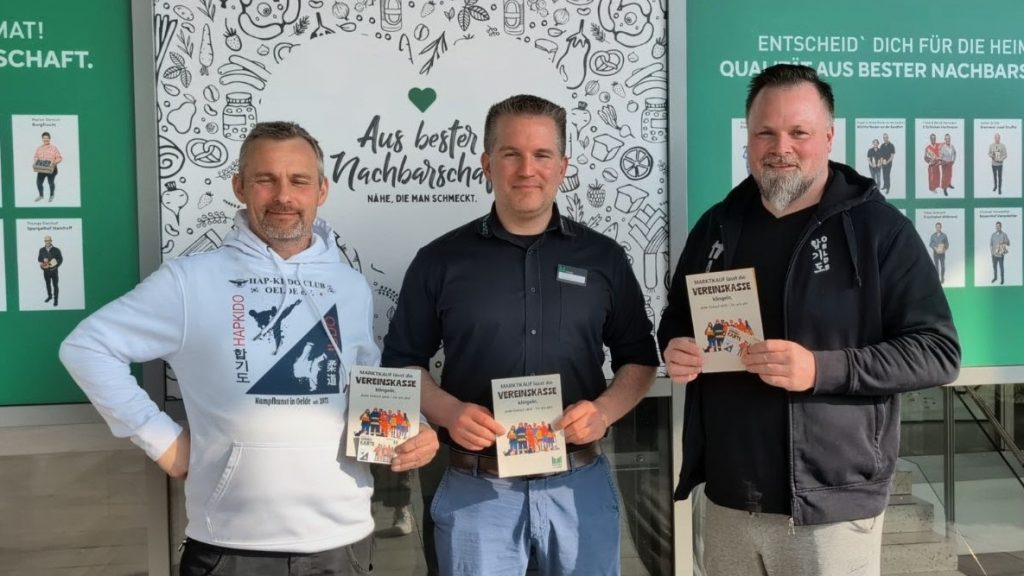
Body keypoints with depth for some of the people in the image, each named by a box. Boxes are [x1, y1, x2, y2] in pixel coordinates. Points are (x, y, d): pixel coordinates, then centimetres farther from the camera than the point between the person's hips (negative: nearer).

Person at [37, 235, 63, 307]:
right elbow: (39, 258, 10)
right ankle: (49, 296, 34)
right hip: (46, 271, 3)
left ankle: (56, 299, 11)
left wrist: (56, 265, -15)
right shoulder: (41, 250, 1)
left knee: (55, 285, 2)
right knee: (48, 284, 17)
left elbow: (60, 259, -3)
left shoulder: (56, 250, -9)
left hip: (54, 271, -3)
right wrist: (41, 263, -10)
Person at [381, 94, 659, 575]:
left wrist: (604, 410, -9)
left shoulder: (603, 257, 5)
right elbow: (402, 362, 5)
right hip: (476, 488, -1)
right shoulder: (440, 260, 1)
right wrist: (448, 413, -13)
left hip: (580, 482, 1)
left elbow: (639, 358, 9)